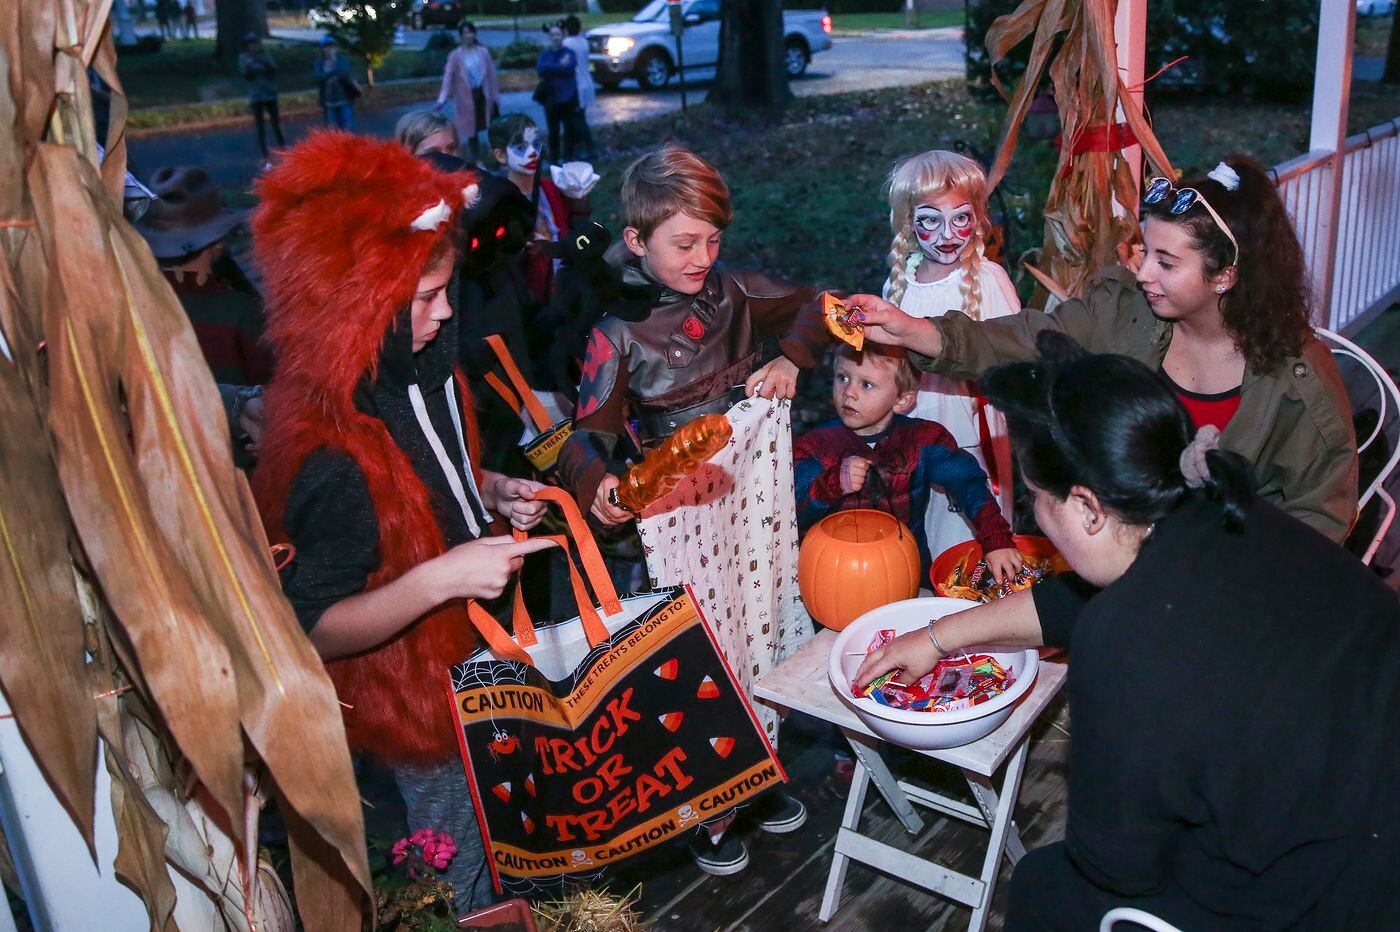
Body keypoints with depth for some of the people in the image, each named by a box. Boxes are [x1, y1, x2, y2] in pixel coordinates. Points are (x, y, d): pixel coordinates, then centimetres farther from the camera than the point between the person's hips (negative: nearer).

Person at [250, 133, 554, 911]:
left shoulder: (420, 372, -6)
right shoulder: (331, 454, -33)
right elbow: (313, 630, -27)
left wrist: (493, 492, -4)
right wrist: (442, 577, -39)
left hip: (479, 653, 8)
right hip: (420, 697, -8)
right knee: (469, 885, 17)